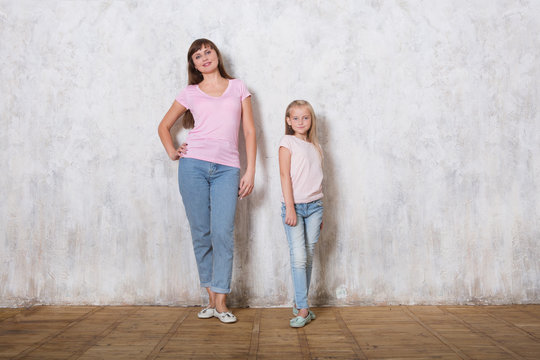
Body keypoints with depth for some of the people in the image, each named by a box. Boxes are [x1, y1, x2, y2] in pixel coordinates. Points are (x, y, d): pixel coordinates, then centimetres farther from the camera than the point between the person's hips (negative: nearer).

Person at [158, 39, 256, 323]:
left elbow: (249, 131, 10)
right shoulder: (190, 93, 13)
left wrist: (250, 172, 3)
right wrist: (172, 152, 4)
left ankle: (221, 302, 1)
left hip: (227, 169, 0)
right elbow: (164, 126, 23)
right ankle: (211, 298, 14)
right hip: (193, 165, 1)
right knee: (201, 233, 1)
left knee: (223, 233, -9)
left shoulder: (237, 87, 14)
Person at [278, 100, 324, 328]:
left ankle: (299, 304, 19)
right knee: (299, 258, -9)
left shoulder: (316, 146, 16)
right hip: (294, 206, -5)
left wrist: (320, 212, 16)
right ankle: (303, 309, -3)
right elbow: (285, 176, -8)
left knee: (309, 257, 7)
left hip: (314, 206, 5)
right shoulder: (287, 143, 0)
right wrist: (290, 207, -15)